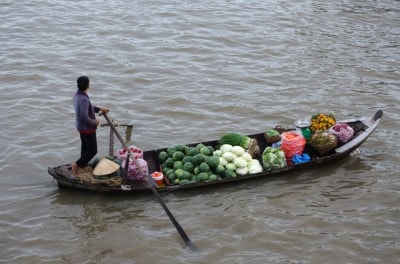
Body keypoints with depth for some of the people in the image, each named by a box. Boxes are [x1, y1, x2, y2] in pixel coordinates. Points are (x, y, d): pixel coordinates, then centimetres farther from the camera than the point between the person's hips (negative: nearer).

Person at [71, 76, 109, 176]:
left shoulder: (77, 95, -1)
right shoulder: (84, 99, -32)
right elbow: (84, 116, -34)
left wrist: (99, 109, 15)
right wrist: (94, 122, -18)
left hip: (81, 126, 10)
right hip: (87, 128, -10)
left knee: (85, 148, 24)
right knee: (92, 150, 3)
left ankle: (83, 166, 37)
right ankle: (76, 165, 4)